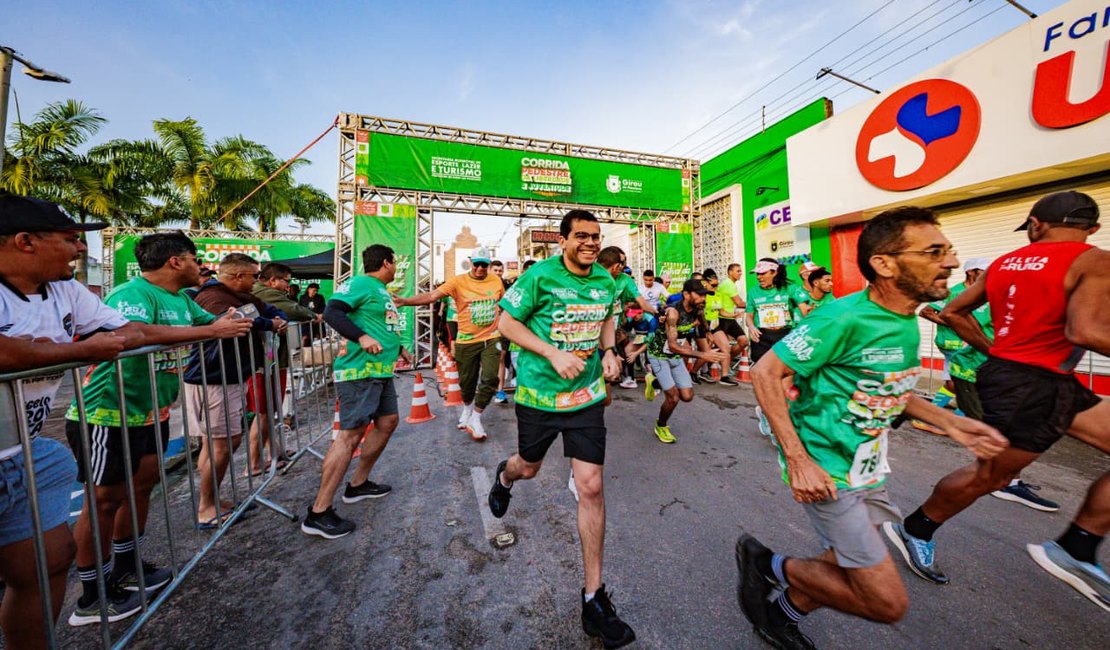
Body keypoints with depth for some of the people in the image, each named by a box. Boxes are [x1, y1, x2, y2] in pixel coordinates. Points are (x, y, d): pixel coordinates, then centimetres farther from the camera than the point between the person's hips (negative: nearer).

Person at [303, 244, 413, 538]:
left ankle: (358, 484, 31)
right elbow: (331, 312, -21)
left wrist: (399, 349, 30)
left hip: (381, 371, 10)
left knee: (388, 421, 16)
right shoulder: (360, 284, -9)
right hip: (359, 371, -10)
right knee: (350, 435, -10)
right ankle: (318, 513, 2)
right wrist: (362, 337, -32)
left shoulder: (383, 291, 19)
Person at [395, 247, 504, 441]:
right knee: (467, 381, 12)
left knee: (489, 379, -4)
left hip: (491, 339, 2)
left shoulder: (496, 281, 0)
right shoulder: (458, 281, -10)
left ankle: (475, 419, 14)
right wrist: (406, 301, -35)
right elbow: (432, 295, -21)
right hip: (467, 341, -1)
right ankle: (467, 408, 45)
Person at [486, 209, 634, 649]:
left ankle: (594, 596, 20)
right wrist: (553, 353, -22)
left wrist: (609, 352, -1)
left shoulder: (605, 279, 2)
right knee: (528, 467, 20)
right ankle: (504, 478, 62)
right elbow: (506, 322, -10)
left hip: (586, 394, 3)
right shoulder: (540, 275, -13)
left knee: (591, 487, 0)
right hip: (538, 392, -2)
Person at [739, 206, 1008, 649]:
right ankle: (767, 564, 16)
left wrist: (950, 423, 6)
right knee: (887, 601, 0)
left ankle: (782, 614, 44)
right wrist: (798, 460, -26)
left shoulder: (908, 324, 5)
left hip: (868, 470, 9)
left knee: (852, 574, 22)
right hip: (826, 473, -9)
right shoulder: (844, 318, -24)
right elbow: (765, 373, -24)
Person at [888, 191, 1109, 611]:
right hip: (1032, 385, -8)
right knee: (988, 476, 6)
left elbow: (953, 313, 13)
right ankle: (914, 531, 21)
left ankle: (1074, 551, 19)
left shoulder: (1005, 262, 9)